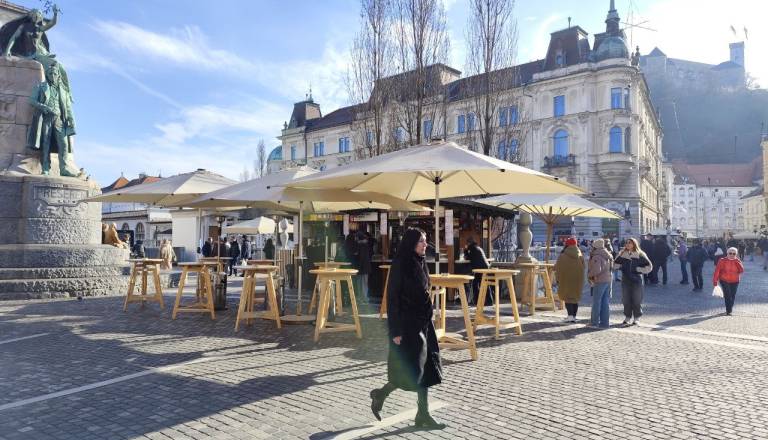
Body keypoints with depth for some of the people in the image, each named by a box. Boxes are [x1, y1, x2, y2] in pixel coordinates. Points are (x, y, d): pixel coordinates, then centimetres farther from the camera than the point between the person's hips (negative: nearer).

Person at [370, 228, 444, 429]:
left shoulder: (420, 263, 8)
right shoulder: (400, 265, -15)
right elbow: (392, 297, -17)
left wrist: (427, 319, 16)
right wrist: (395, 331, -18)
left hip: (423, 321, 8)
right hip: (407, 322, -8)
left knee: (425, 367, 8)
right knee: (412, 369, -1)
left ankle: (423, 416, 16)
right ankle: (379, 395, 21)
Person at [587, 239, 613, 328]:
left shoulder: (596, 257, -16)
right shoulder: (608, 256, 12)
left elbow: (596, 270, -23)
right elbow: (611, 268, 17)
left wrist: (589, 275, -8)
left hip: (600, 281, -8)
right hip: (608, 280, 8)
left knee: (596, 302, 1)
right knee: (606, 302, 10)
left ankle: (594, 322, 7)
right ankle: (604, 323, 12)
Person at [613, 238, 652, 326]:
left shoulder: (640, 255, -4)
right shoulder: (622, 254, 5)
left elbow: (649, 266, 0)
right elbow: (615, 264, 15)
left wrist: (639, 269, -8)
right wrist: (621, 267, -1)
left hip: (636, 280, -3)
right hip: (625, 280, 3)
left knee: (637, 300, 2)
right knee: (626, 300, 7)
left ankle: (637, 318, 12)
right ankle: (627, 317, 17)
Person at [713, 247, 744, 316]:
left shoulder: (737, 261, 3)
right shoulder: (722, 261, -7)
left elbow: (741, 271, -8)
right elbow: (717, 271, -8)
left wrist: (737, 262, -16)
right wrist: (715, 281, -12)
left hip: (734, 282, 3)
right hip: (724, 281, -3)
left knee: (733, 296, 7)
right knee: (727, 295, -10)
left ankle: (729, 309, 24)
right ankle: (728, 310, -2)